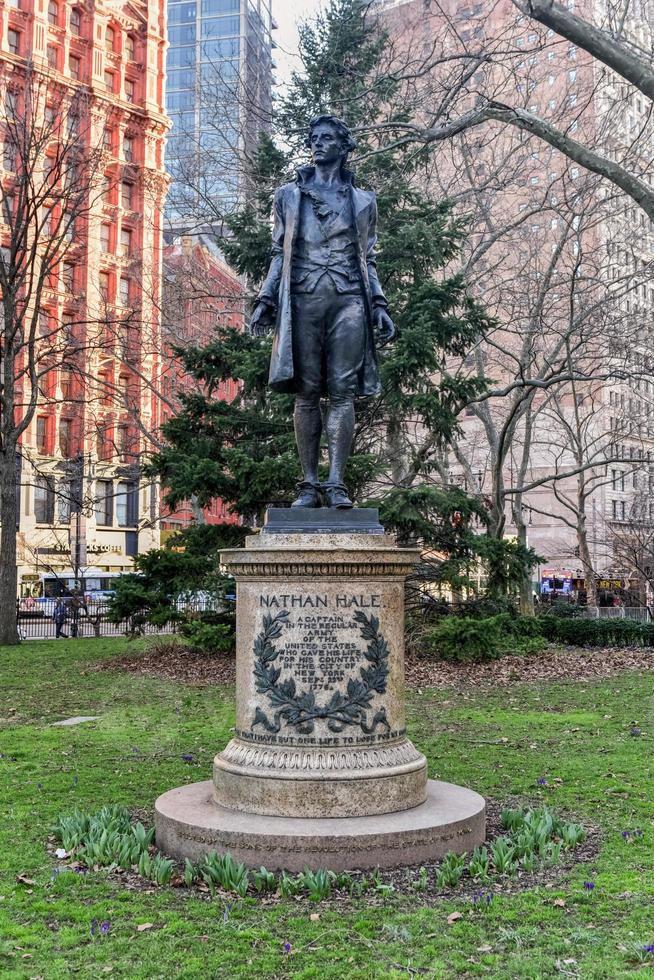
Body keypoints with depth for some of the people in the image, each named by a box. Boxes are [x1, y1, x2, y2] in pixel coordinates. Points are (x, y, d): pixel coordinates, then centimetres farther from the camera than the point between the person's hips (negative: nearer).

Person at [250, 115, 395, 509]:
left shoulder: (362, 200, 20)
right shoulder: (290, 195, 20)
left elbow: (368, 261, 18)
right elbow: (280, 254, 17)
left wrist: (379, 306, 6)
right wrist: (265, 300, 5)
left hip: (348, 300, 0)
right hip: (303, 299, 0)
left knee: (343, 391, -8)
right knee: (306, 392, -4)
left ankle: (337, 484, -9)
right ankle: (309, 485, -2)